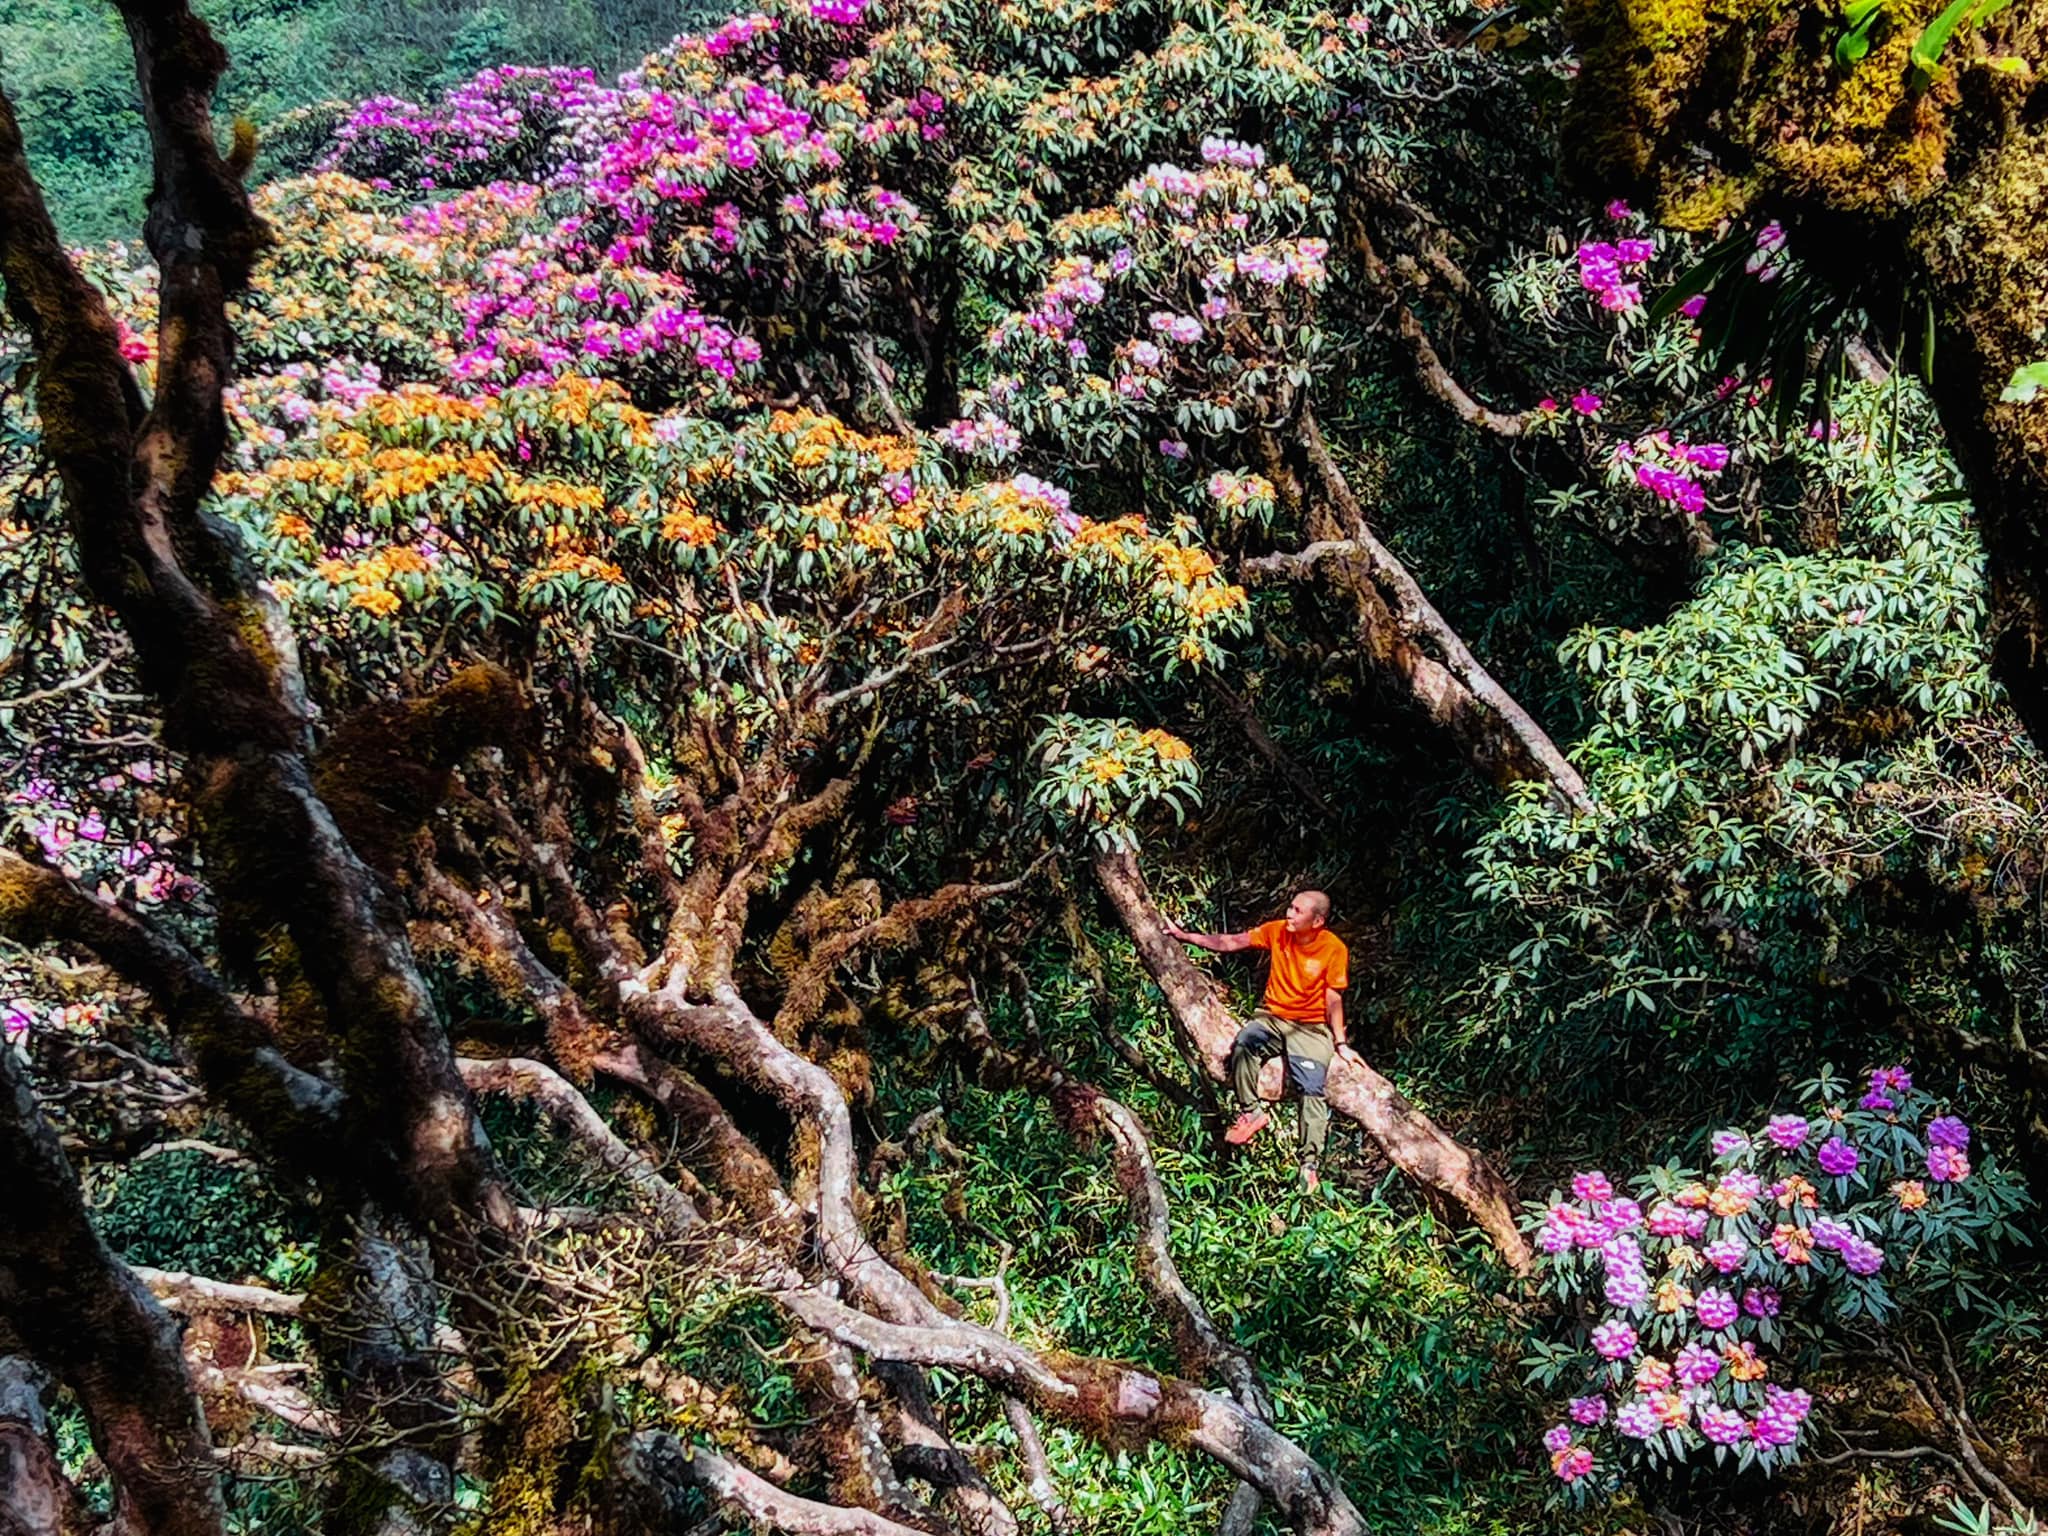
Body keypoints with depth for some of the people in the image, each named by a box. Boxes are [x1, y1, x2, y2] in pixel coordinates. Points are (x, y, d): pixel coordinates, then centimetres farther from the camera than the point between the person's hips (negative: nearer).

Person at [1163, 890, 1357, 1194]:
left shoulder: (1334, 950, -11)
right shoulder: (1277, 931, -4)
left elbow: (1333, 1000, -5)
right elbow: (1230, 943, 1)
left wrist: (1341, 1044, -6)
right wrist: (1186, 936, -3)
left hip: (1310, 1027, -3)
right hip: (1272, 1017, 3)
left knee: (1313, 1089, -23)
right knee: (1244, 1044, -31)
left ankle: (1309, 1165, -23)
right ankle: (1250, 1112, -17)